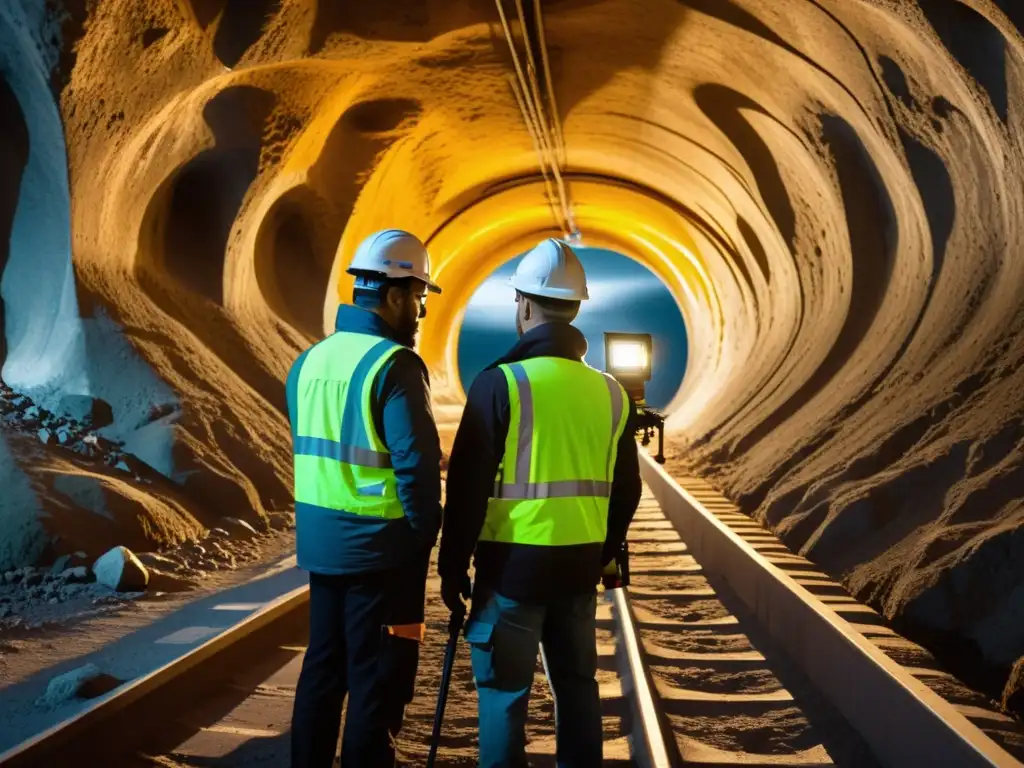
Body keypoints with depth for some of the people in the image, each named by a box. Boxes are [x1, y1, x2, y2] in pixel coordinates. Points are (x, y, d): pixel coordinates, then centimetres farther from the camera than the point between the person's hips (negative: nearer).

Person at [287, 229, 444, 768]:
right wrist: (424, 535, -8)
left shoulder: (310, 360, 8)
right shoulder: (394, 364, -17)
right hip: (380, 547, -8)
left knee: (322, 667, 19)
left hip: (321, 541, 8)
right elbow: (416, 466, -20)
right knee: (377, 681, 4)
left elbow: (310, 451, 13)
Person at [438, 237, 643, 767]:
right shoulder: (609, 392, 5)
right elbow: (625, 490, 10)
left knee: (504, 691, 5)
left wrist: (453, 565, -1)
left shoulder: (501, 383, -11)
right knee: (577, 683, 16)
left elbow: (468, 487, -11)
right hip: (580, 564, 5)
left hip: (514, 563, -5)